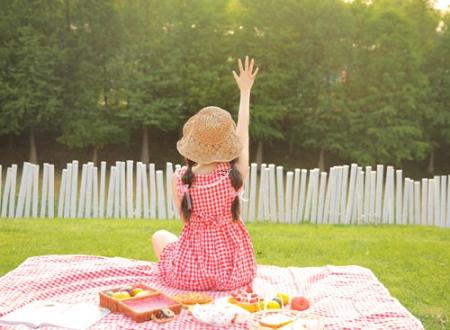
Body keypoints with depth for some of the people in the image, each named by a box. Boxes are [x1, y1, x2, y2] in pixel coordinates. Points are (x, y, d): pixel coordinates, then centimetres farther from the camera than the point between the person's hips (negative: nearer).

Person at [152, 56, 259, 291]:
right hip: (234, 273, 1)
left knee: (159, 236, 31)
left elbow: (186, 219, -1)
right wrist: (245, 90, 19)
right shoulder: (236, 172, -13)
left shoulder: (179, 178, -14)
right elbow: (243, 131, 5)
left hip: (190, 274, -1)